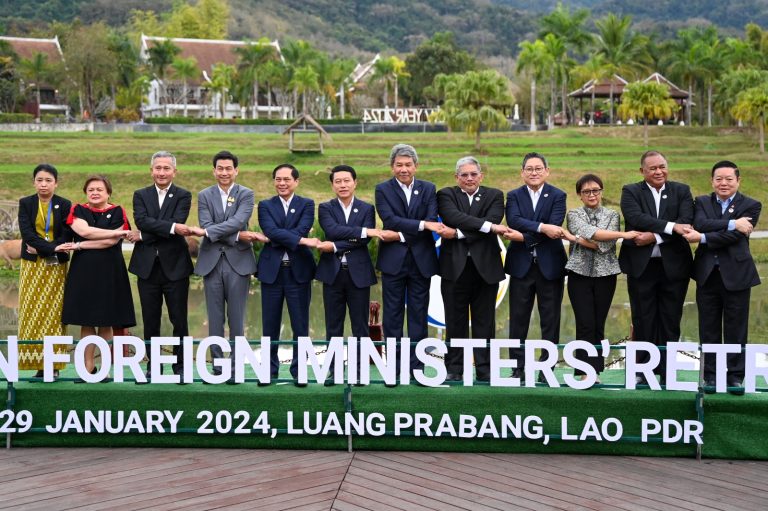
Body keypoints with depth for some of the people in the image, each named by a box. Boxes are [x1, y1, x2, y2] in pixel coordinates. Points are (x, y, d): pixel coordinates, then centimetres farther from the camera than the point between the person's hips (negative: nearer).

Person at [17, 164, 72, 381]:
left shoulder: (65, 205, 2)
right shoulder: (25, 203, 4)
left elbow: (67, 237, -4)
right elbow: (27, 233, -8)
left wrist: (40, 248, -14)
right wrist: (51, 248, -19)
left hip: (56, 267, -1)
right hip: (32, 266, 1)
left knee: (53, 314, -3)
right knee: (32, 314, -2)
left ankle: (54, 365, 0)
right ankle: (37, 365, 1)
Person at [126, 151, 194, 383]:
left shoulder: (183, 196, 2)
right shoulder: (141, 195, 9)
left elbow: (178, 223, -15)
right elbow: (141, 220, -10)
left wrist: (144, 236, -13)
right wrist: (171, 227, -21)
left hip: (175, 266, -2)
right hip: (148, 266, 2)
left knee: (179, 320, 2)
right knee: (150, 321, 8)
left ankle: (180, 367, 11)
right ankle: (153, 367, 16)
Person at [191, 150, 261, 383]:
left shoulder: (246, 194, 3)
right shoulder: (204, 195, 8)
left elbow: (238, 221, -13)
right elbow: (206, 225, -5)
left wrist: (207, 232, -20)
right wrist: (238, 236, -15)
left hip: (238, 262, -2)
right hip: (212, 262, 2)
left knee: (236, 319, 1)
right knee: (215, 319, 5)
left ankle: (235, 367, 8)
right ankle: (218, 366, 12)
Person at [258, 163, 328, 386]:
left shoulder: (307, 204, 7)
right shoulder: (265, 205, 7)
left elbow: (302, 230, -11)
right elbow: (271, 231, -12)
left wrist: (276, 238, -12)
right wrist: (303, 241, -21)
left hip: (299, 271, -1)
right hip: (272, 270, 1)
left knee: (300, 325, 2)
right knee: (270, 324, 6)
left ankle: (298, 371, 10)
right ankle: (270, 370, 15)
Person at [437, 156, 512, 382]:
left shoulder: (494, 195, 9)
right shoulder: (446, 195, 6)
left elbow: (494, 220, -9)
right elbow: (453, 216, -15)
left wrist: (460, 233, -16)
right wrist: (488, 226, -22)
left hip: (485, 267, 1)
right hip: (455, 267, -1)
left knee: (484, 321, 5)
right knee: (455, 321, 4)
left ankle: (484, 370, 11)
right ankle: (454, 370, 11)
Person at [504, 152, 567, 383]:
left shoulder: (558, 196, 2)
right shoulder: (514, 196, 7)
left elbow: (554, 226, -13)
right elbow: (513, 220, -13)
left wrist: (524, 236, -19)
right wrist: (541, 227, -26)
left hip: (549, 265, -1)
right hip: (521, 265, 1)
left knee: (550, 320, 2)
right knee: (518, 319, 3)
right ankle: (518, 368, 10)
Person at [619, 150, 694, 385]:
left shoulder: (681, 191, 7)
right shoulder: (630, 192, 3)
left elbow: (686, 222, -8)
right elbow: (636, 218, -16)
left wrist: (655, 236, -18)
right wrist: (670, 226, -22)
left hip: (674, 266, 1)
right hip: (642, 266, -1)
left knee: (670, 321, 4)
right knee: (643, 321, 4)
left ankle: (666, 373, 12)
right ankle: (643, 372, 13)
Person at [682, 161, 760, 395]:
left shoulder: (751, 206, 0)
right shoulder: (702, 202, 9)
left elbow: (735, 235, -14)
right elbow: (699, 224, -13)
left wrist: (702, 238, -16)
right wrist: (731, 223, -20)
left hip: (736, 274, -2)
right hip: (707, 274, 2)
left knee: (736, 329, 3)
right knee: (709, 329, 6)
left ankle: (735, 376, 12)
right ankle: (710, 375, 13)